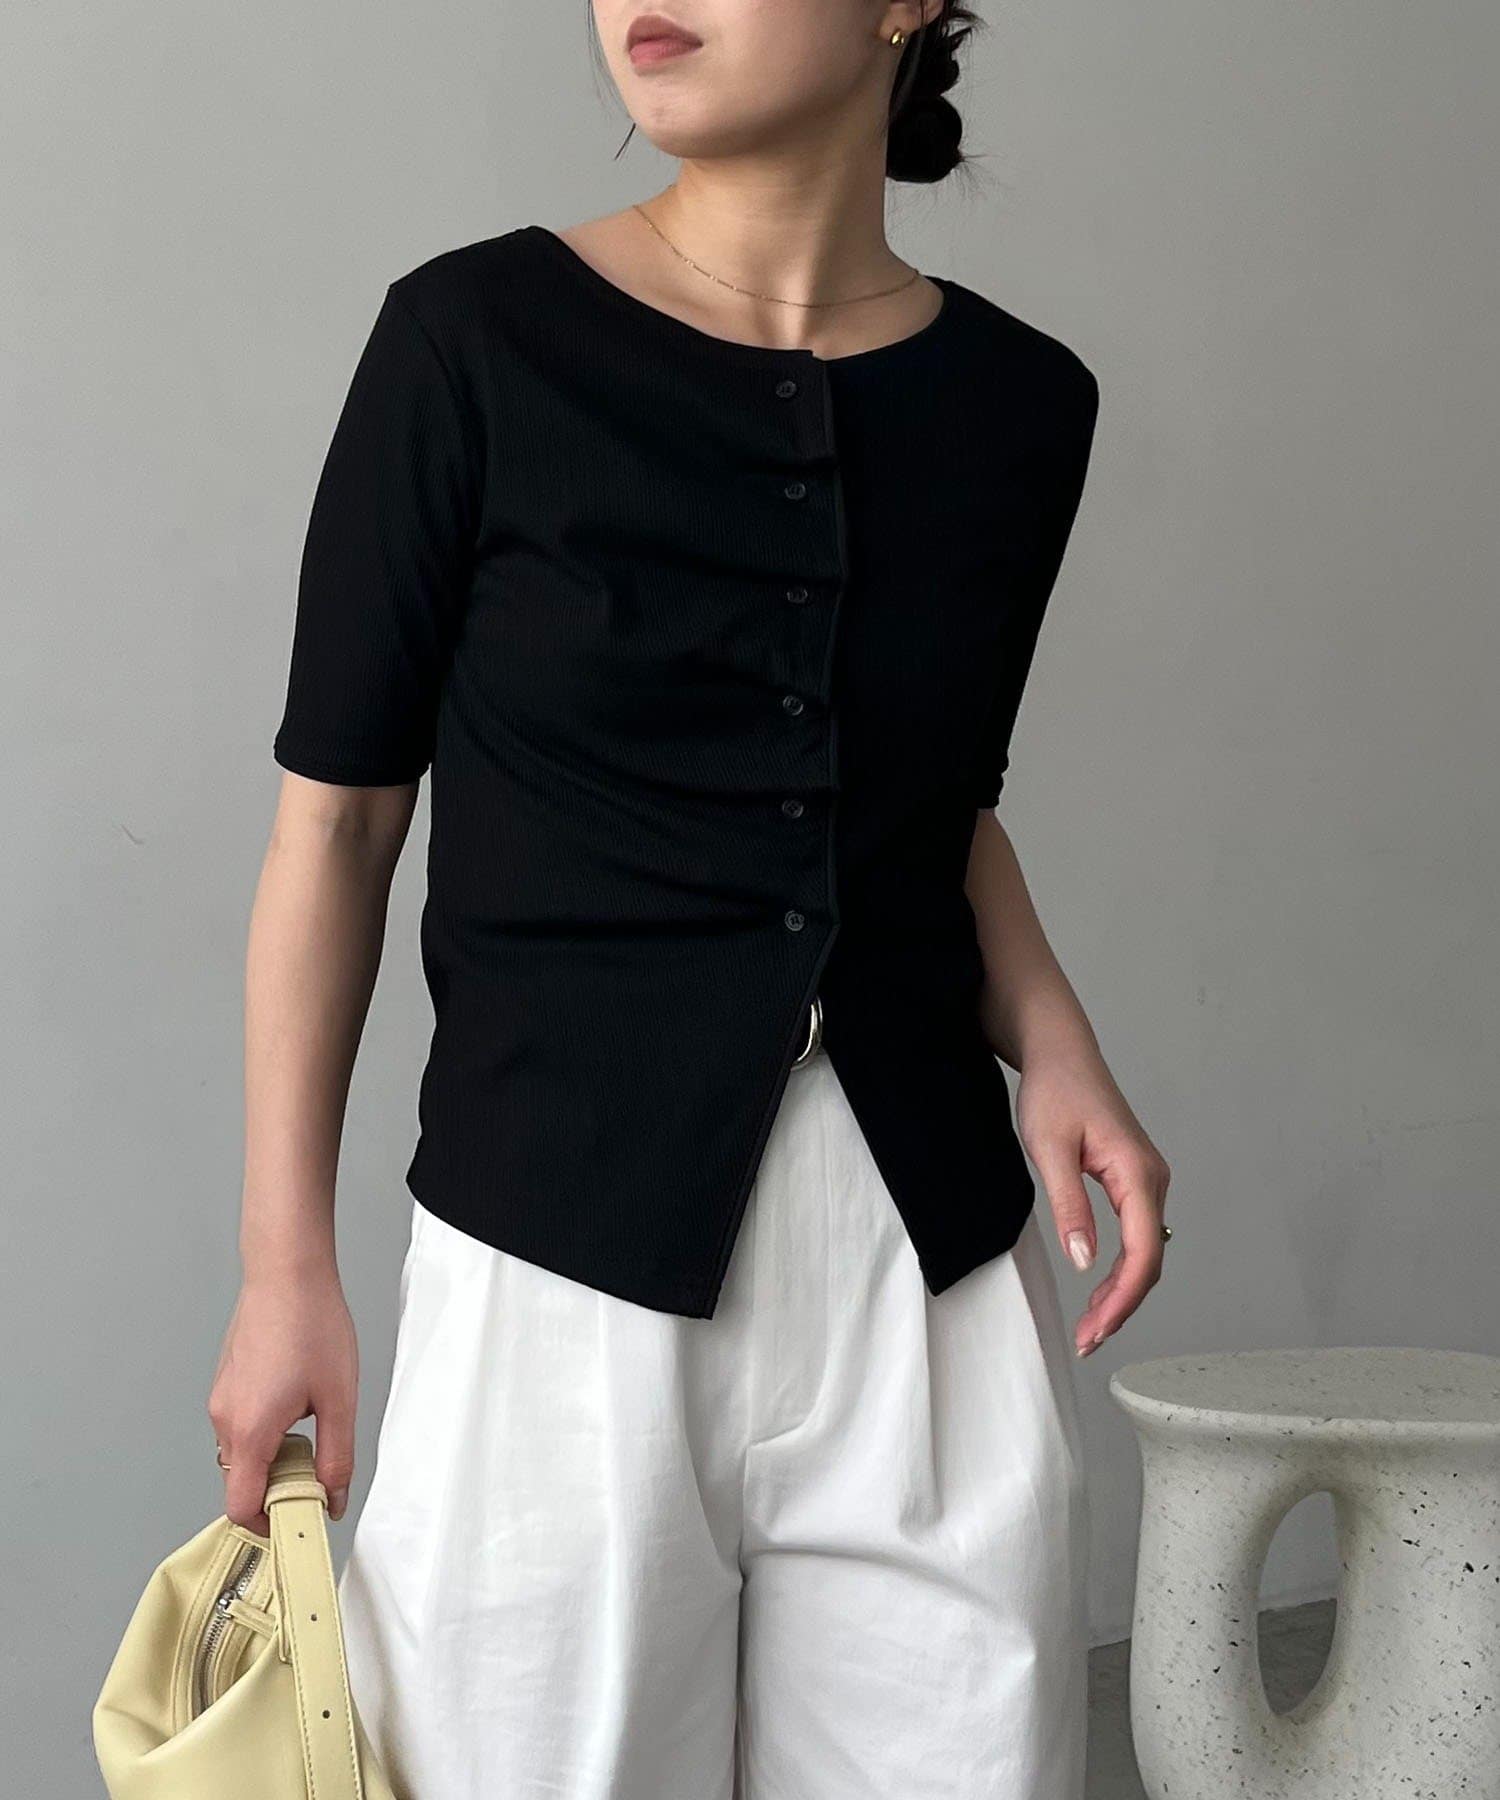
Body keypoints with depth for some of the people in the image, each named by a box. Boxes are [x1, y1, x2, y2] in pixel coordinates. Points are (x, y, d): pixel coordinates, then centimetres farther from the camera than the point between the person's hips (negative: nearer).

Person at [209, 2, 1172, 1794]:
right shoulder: (476, 343, -6)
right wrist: (285, 1264, -3)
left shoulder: (1021, 403, 4)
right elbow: (337, 817, -1)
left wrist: (1049, 1040, -1)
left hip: (932, 1251, 4)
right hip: (566, 1240, -3)